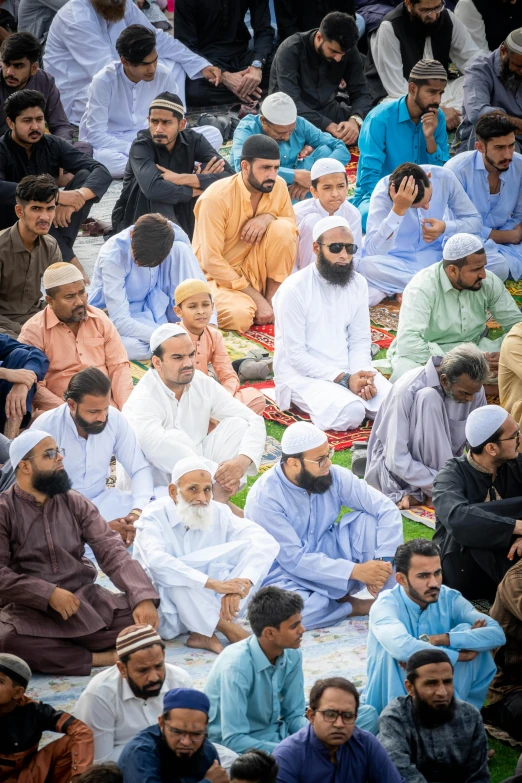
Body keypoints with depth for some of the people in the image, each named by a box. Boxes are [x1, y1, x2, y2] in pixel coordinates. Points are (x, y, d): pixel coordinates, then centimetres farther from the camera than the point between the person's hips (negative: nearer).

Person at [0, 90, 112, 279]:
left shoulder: (52, 145, -2)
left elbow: (101, 172, -11)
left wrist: (75, 199, -33)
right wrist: (57, 196, -42)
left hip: (51, 223, 5)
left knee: (85, 176, -12)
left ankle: (61, 249, -25)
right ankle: (69, 261, -30)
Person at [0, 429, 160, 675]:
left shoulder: (75, 503, 6)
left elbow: (111, 551, -3)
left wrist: (143, 598, -19)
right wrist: (48, 593, -23)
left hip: (86, 598, 4)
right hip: (32, 609, -3)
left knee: (142, 619, -20)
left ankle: (55, 651, -15)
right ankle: (98, 658, -21)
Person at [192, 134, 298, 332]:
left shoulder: (278, 186, -6)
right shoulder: (217, 197, -22)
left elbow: (293, 228, 6)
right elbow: (211, 260, -21)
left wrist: (268, 217, -20)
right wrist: (258, 299, -23)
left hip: (255, 271, 5)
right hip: (219, 275, -4)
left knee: (283, 228, -22)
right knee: (239, 316, -36)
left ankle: (273, 295, -8)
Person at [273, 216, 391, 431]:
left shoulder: (358, 284, 6)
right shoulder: (294, 289, -13)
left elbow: (360, 340, 7)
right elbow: (295, 354, -15)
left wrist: (361, 376, -15)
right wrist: (343, 379, -22)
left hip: (348, 370, 5)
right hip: (303, 374, -5)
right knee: (351, 413, -33)